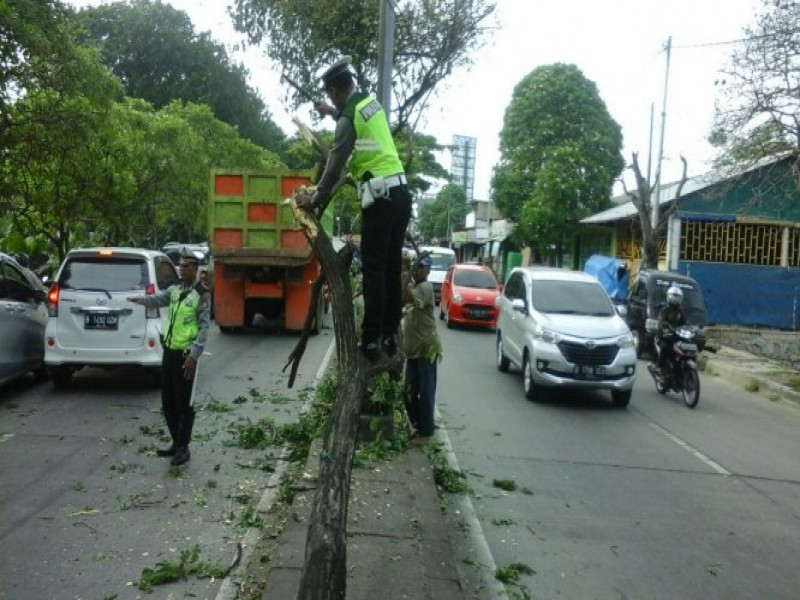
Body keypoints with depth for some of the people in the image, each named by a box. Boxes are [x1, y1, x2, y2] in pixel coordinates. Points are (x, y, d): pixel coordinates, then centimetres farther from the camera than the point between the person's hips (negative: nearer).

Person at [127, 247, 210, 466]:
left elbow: (204, 328, -13)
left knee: (183, 403, 0)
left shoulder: (201, 294, -9)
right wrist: (139, 299, -28)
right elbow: (157, 299, -5)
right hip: (169, 351, 7)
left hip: (185, 354, -7)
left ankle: (183, 448, 10)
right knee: (167, 402, 14)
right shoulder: (174, 290, 13)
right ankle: (176, 443, 27)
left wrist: (194, 356, -19)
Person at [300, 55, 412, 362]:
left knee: (373, 272, -5)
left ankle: (371, 341, -4)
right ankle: (390, 336, 15)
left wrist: (317, 197, 6)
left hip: (379, 197, -8)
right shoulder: (371, 103, 15)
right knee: (392, 269, 10)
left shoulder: (348, 117, -9)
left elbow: (335, 166, -7)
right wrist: (331, 112, 51)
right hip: (401, 192, 8)